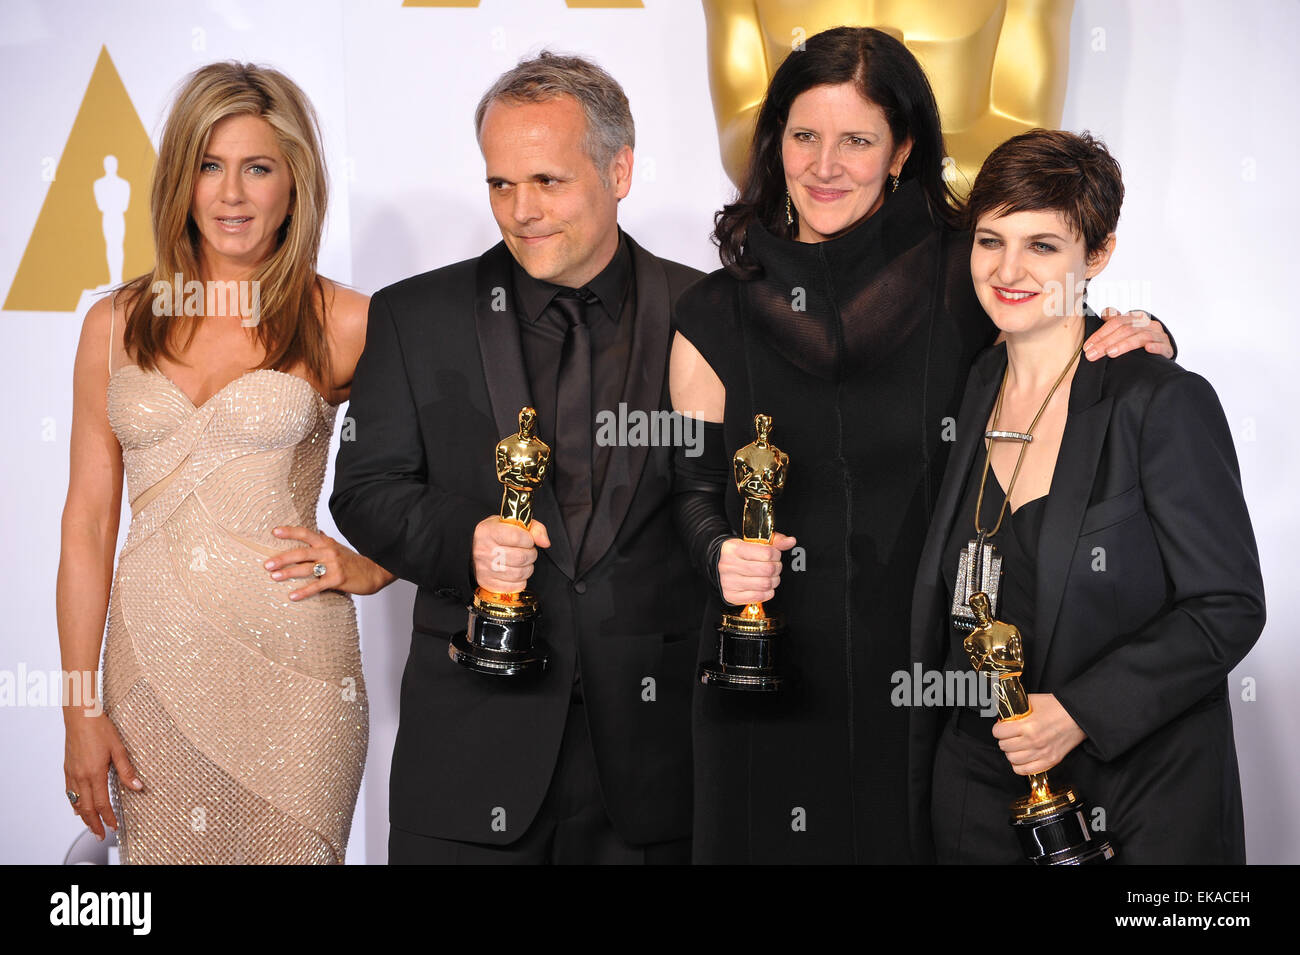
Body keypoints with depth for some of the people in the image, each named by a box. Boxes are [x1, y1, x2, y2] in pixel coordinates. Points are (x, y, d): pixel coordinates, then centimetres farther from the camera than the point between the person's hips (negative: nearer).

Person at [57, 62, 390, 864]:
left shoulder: (346, 324, -2)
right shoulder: (116, 325, 6)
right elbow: (88, 524, 6)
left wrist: (370, 569, -8)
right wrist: (80, 710, 3)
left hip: (289, 665, -2)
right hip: (151, 662, 2)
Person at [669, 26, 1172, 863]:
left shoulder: (963, 281, -2)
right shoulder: (716, 317, 1)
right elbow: (693, 490, 6)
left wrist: (1141, 344, -15)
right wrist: (721, 557, -14)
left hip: (931, 668, 0)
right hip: (775, 678, 1)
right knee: (781, 837, 11)